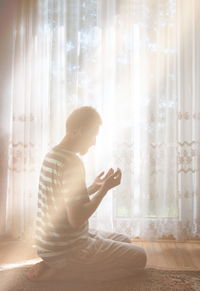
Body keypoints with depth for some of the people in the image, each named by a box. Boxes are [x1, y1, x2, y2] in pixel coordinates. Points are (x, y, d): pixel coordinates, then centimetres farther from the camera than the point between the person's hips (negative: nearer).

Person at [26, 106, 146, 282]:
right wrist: (105, 188, -17)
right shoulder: (72, 163, -24)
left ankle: (53, 265, 9)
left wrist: (94, 188, 7)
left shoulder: (52, 155, 6)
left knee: (124, 241, 22)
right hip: (66, 250, -9)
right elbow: (76, 219, -27)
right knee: (139, 257, -1)